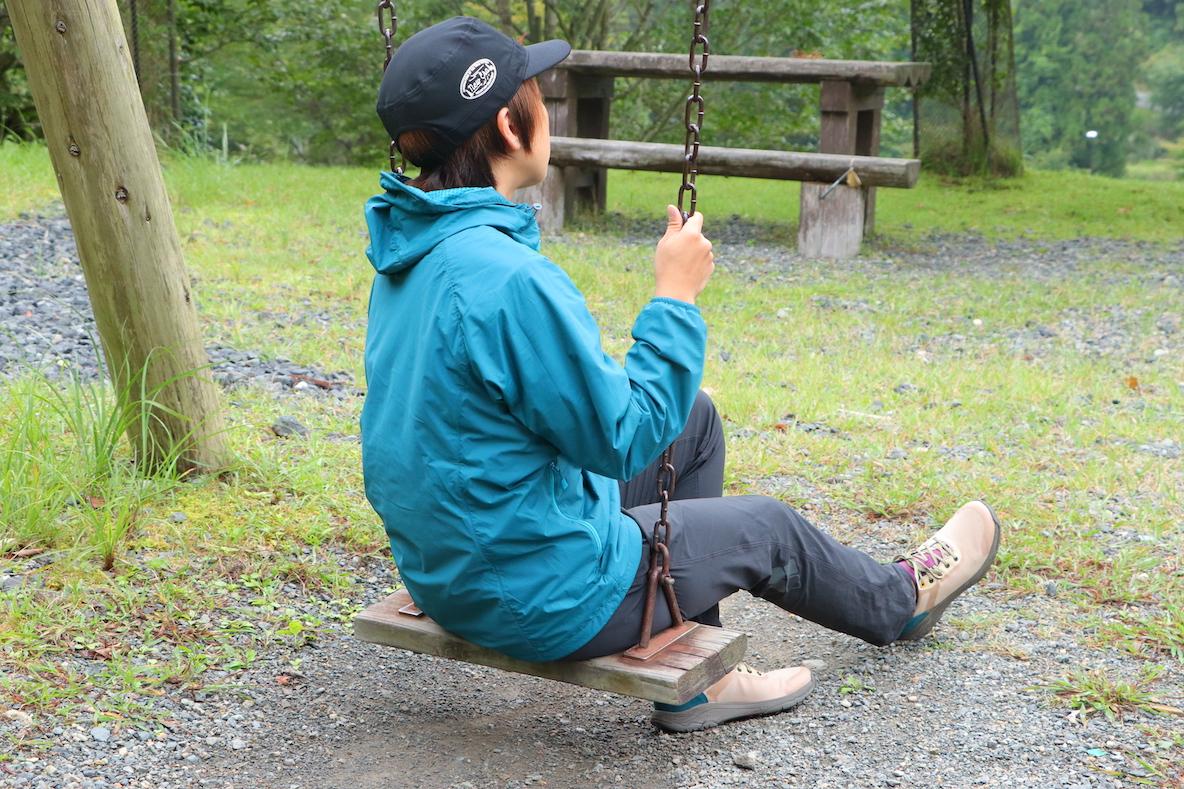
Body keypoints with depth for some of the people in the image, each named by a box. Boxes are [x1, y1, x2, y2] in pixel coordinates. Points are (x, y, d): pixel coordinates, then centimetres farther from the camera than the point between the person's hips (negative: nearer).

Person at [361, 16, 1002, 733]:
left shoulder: (410, 254, -1)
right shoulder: (508, 277, -31)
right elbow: (623, 439, -22)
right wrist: (676, 298, -15)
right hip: (546, 601, -8)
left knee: (697, 418, 20)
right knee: (764, 526, 15)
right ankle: (901, 602, 49)